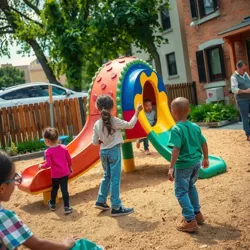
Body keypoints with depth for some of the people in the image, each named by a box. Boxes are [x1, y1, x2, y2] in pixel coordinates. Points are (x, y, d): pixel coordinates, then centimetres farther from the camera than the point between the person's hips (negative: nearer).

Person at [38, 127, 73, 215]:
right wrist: (70, 167, 20)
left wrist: (41, 166, 0)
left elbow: (48, 164, -18)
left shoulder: (48, 152, -14)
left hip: (55, 174, -2)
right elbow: (69, 159, 4)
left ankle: (52, 204, 38)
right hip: (65, 172, 2)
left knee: (54, 188, 21)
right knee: (64, 189, 4)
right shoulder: (64, 147, -2)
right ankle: (67, 207, 1)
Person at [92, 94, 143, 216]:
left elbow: (94, 142, 2)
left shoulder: (97, 124, -1)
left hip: (103, 152, 5)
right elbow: (130, 125, -8)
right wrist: (137, 112, -1)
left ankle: (101, 201, 29)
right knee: (115, 178, -1)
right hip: (114, 151, -5)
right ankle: (116, 207, 4)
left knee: (107, 176, 22)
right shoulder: (114, 121, -14)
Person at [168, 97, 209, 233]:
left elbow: (176, 149, -25)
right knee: (191, 187, 26)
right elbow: (204, 143, 10)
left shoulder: (176, 129, -16)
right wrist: (205, 158, 24)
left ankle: (190, 221, 5)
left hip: (183, 164, -7)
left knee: (181, 192, 5)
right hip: (196, 162, 7)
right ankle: (197, 214, 35)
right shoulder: (195, 127, 4)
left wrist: (171, 167, -25)